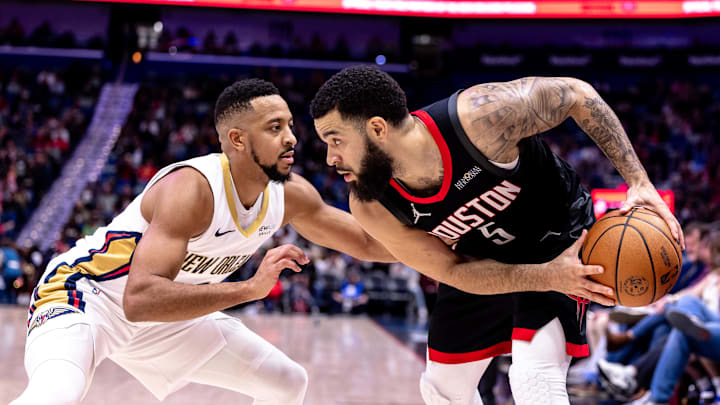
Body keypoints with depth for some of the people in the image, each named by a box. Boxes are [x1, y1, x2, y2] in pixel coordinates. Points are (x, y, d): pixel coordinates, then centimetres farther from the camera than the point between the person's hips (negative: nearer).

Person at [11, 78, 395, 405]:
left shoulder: (291, 195, -9)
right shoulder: (192, 189, -32)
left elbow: (368, 243, 8)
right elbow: (140, 300, -42)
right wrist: (250, 288, -45)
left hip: (166, 315, 8)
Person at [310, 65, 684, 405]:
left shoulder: (478, 116, -37)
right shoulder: (372, 208, -24)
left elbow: (577, 94, -22)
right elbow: (453, 270, -17)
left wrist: (639, 182, -26)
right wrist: (548, 277, -32)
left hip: (557, 238, -5)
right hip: (482, 263, 5)